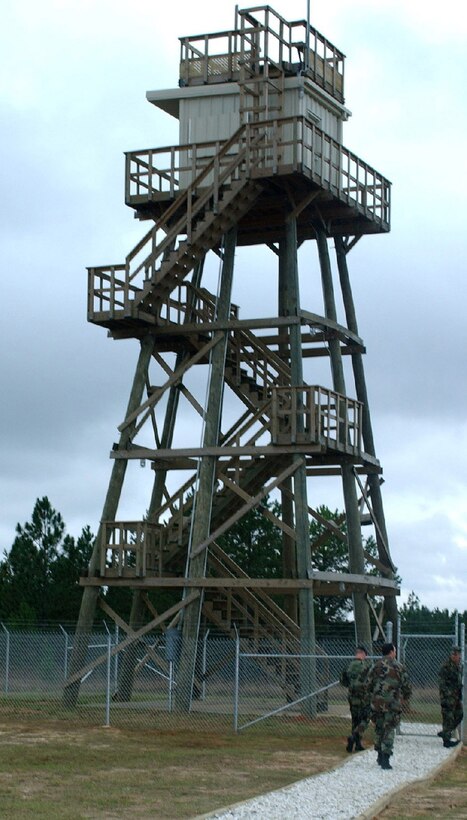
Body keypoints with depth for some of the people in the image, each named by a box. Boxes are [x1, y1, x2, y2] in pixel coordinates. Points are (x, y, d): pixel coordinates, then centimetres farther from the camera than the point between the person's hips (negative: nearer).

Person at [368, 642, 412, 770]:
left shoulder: (376, 666, 4)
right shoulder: (399, 667, -4)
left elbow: (369, 684, 5)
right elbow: (407, 686, -1)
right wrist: (405, 698, 16)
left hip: (377, 702, 3)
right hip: (393, 703, -3)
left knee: (379, 729, 17)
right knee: (389, 731, 0)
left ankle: (380, 756, 26)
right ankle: (385, 758, -8)